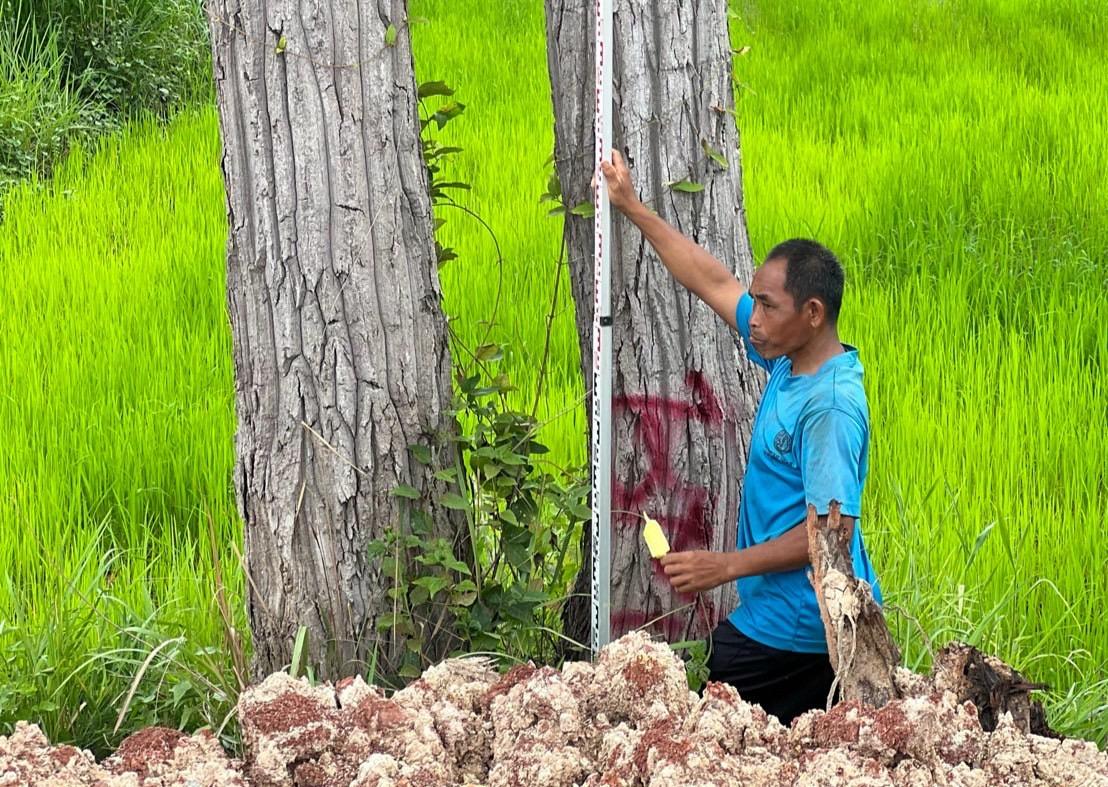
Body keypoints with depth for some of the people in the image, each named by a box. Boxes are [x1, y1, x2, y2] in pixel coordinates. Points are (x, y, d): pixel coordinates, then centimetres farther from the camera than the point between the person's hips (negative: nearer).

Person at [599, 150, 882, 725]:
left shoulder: (831, 405, -19)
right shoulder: (788, 359, 7)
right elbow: (713, 282, 18)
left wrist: (727, 566, -20)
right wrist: (633, 209, 22)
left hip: (797, 632, -9)